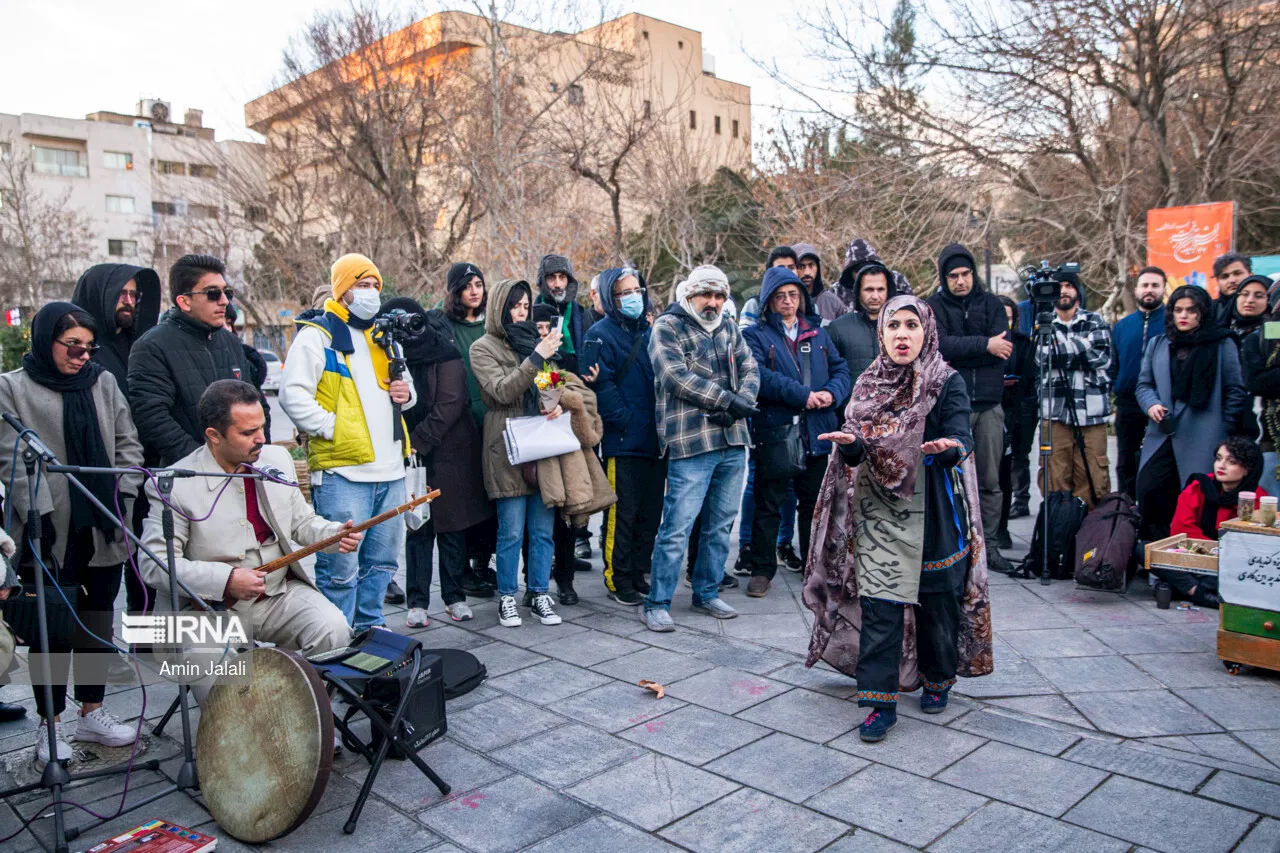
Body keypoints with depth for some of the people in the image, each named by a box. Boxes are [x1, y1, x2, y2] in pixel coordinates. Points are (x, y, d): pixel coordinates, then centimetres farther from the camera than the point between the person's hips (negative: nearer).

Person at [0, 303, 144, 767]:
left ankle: (92, 713, 26)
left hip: (103, 532, 4)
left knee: (98, 624, 12)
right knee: (53, 630, 2)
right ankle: (51, 726, 16)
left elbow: (128, 446, 11)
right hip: (51, 536, -4)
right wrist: (39, 514, -15)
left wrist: (121, 498, 0)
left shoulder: (104, 382, 10)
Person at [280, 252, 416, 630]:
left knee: (382, 561, 16)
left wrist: (406, 393, 9)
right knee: (340, 566, -4)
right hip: (341, 471, -7)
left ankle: (371, 628, 30)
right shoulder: (317, 335, -3)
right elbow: (292, 393, -13)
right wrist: (330, 427, -15)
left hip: (390, 471, 8)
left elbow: (406, 384, 31)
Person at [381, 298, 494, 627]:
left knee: (453, 527, 5)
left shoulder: (444, 353, -6)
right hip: (412, 455, 3)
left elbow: (449, 404, -13)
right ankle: (417, 601, 10)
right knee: (418, 530, 3)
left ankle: (455, 597, 15)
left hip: (449, 452, -3)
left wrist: (418, 442, -15)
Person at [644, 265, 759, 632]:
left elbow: (750, 370, 10)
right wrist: (729, 400, -15)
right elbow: (678, 376, -14)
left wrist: (740, 404, -11)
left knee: (721, 523, 13)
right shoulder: (667, 327, -1)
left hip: (733, 440, 7)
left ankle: (707, 594, 27)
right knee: (678, 526, -7)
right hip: (690, 443, -7)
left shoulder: (729, 329, 18)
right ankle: (657, 604, 4)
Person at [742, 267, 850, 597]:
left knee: (815, 503, 14)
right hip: (774, 430, -4)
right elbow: (760, 375, -15)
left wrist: (832, 393, -11)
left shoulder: (818, 332, 15)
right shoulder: (756, 335, 1)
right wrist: (803, 395, -21)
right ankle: (762, 569, 14)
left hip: (817, 433, 4)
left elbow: (840, 369, 10)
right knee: (768, 504, 3)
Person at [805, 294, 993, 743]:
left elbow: (961, 439, -17)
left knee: (936, 601, 11)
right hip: (878, 512, 2)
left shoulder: (948, 384, -5)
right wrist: (849, 444, -20)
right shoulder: (868, 384, 6)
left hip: (931, 515, -2)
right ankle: (881, 701, 4)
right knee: (878, 606, -3)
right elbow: (855, 450, 3)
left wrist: (948, 448, -40)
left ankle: (938, 679, 36)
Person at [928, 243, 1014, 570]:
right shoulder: (934, 307, 4)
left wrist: (959, 356, -10)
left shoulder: (991, 303, 11)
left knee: (990, 480, 7)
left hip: (988, 404, 3)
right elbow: (940, 345, -15)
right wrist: (984, 344, -14)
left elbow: (1003, 349, -3)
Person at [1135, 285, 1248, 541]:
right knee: (1149, 491, -6)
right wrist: (1151, 404, -3)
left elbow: (1236, 391, 4)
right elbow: (1144, 383, 17)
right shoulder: (1157, 344, 14)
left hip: (1203, 439, -3)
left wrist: (1223, 429, 1)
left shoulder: (1222, 345, 3)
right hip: (1162, 436, 3)